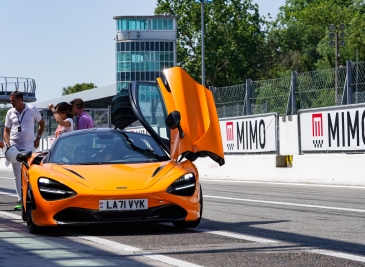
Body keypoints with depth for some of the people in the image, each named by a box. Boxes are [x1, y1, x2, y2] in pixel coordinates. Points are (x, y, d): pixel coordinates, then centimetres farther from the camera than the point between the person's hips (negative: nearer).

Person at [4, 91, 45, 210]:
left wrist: (38, 138, 2)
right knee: (18, 175, 4)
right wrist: (7, 142, -6)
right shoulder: (10, 113, 5)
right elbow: (6, 130, 10)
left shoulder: (32, 110, -1)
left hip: (29, 146, -3)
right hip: (15, 147, 3)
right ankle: (20, 200, 7)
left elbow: (41, 123, 11)